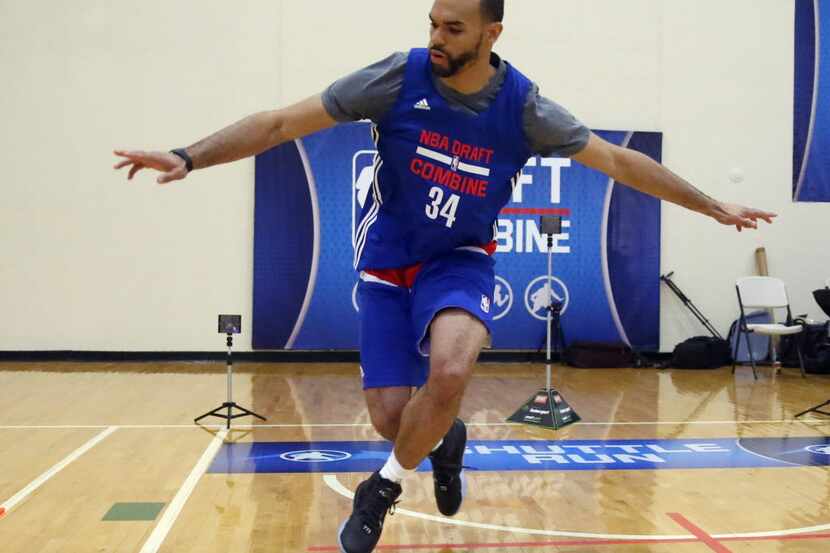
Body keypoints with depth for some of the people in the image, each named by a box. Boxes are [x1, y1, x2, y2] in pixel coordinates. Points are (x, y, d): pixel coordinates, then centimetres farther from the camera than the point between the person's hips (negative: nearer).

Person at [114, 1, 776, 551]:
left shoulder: (524, 106, -13)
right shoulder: (399, 77, -16)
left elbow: (619, 161, -2)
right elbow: (283, 122, -13)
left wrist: (714, 206, 2)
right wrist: (187, 158, -20)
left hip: (459, 261, 0)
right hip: (387, 263, 1)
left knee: (450, 373, -30)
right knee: (391, 417, -3)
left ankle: (383, 488, -2)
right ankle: (445, 437, 36)